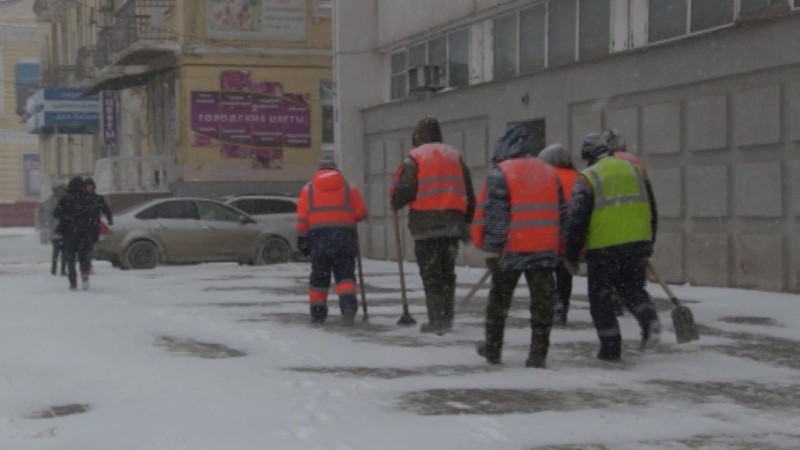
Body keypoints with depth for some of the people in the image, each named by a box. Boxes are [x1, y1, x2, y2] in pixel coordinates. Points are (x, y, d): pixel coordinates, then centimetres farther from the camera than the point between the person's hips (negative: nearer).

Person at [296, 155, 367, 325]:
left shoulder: (308, 188, 10)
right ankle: (348, 303, -21)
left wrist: (302, 239, 6)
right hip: (344, 233, 0)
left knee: (319, 276, 10)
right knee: (345, 274, 2)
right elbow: (361, 213, 6)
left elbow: (302, 217, 3)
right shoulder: (348, 187, 11)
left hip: (318, 236, 0)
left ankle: (317, 312, 14)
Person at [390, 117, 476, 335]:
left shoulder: (414, 158, -3)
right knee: (448, 273, 15)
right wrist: (467, 222, 19)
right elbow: (468, 193, 13)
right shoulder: (454, 156, 14)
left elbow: (404, 190, -11)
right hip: (452, 224, 5)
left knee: (431, 276, 0)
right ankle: (447, 318, 15)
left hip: (426, 226, -5)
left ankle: (436, 321, -3)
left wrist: (396, 203, 11)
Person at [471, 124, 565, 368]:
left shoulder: (500, 172, -5)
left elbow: (493, 213, -12)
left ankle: (493, 348, 23)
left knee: (499, 299, 14)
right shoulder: (549, 172, 12)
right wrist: (561, 249, 18)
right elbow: (561, 213, 13)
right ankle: (538, 354, 0)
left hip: (511, 249, -3)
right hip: (545, 250, 3)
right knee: (542, 302, 4)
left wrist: (490, 248, -11)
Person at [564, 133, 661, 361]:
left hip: (603, 248, -4)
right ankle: (649, 319, -5)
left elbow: (577, 220, -9)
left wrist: (571, 257, 0)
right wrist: (647, 247, 25)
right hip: (637, 244, 5)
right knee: (632, 288, 22)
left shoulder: (587, 178, -4)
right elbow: (651, 212, 16)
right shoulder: (634, 170, 12)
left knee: (600, 296, 10)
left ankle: (610, 347, 9)